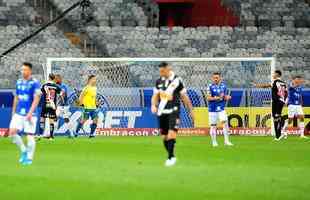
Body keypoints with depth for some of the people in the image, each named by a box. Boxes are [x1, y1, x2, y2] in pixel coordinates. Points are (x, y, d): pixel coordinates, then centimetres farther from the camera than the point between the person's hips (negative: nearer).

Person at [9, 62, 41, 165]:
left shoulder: (35, 83, -9)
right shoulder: (19, 82, 11)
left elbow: (36, 99, -15)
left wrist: (30, 113, -22)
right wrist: (13, 112, 19)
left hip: (30, 114, -6)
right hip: (19, 113, 6)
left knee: (30, 135, -4)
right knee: (12, 132, -7)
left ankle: (29, 158, 9)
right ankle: (23, 151, 12)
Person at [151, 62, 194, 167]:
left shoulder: (177, 80, -5)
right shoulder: (159, 81, 7)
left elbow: (184, 96, 2)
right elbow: (155, 95, 12)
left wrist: (190, 110, 4)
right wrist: (153, 105, -8)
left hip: (173, 111, -5)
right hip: (162, 112, 5)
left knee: (171, 133, -20)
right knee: (164, 136, 8)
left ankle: (171, 157, -19)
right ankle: (171, 157, 22)